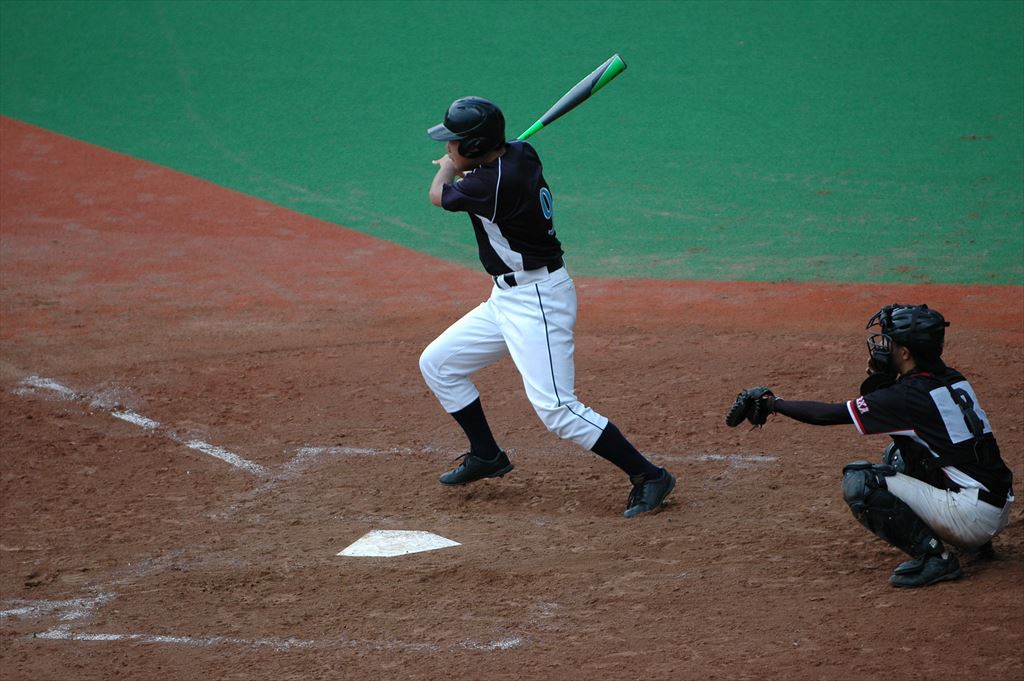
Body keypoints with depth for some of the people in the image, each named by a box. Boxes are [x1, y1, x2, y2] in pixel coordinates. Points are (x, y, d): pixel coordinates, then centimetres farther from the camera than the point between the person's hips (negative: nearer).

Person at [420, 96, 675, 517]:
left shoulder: (493, 183, -25)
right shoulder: (520, 154, 1)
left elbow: (439, 196, -5)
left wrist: (449, 167, 15)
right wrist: (463, 166, 11)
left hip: (536, 300, -11)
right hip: (508, 298, 11)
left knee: (556, 410, -17)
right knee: (437, 363, 17)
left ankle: (648, 476, -12)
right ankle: (486, 456, 28)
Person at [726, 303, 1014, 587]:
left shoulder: (911, 395, -15)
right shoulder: (952, 380, 11)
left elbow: (830, 414, -10)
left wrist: (772, 402, 1)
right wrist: (878, 380, 9)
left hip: (971, 516, -9)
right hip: (999, 509, 9)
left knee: (857, 480, -10)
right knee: (895, 455, 27)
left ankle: (934, 556, -13)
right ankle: (977, 543, 18)